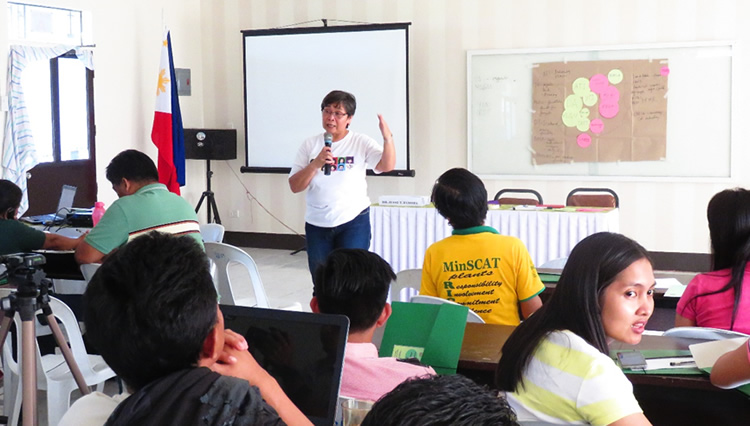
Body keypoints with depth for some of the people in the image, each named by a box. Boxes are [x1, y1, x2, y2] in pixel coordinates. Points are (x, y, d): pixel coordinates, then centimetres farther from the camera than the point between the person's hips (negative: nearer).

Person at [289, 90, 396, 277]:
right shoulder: (310, 145, 5)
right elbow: (294, 186, -1)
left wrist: (388, 138, -33)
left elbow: (386, 166, -17)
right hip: (317, 224, 3)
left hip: (353, 221, -3)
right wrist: (315, 164, -16)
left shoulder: (361, 142, -2)